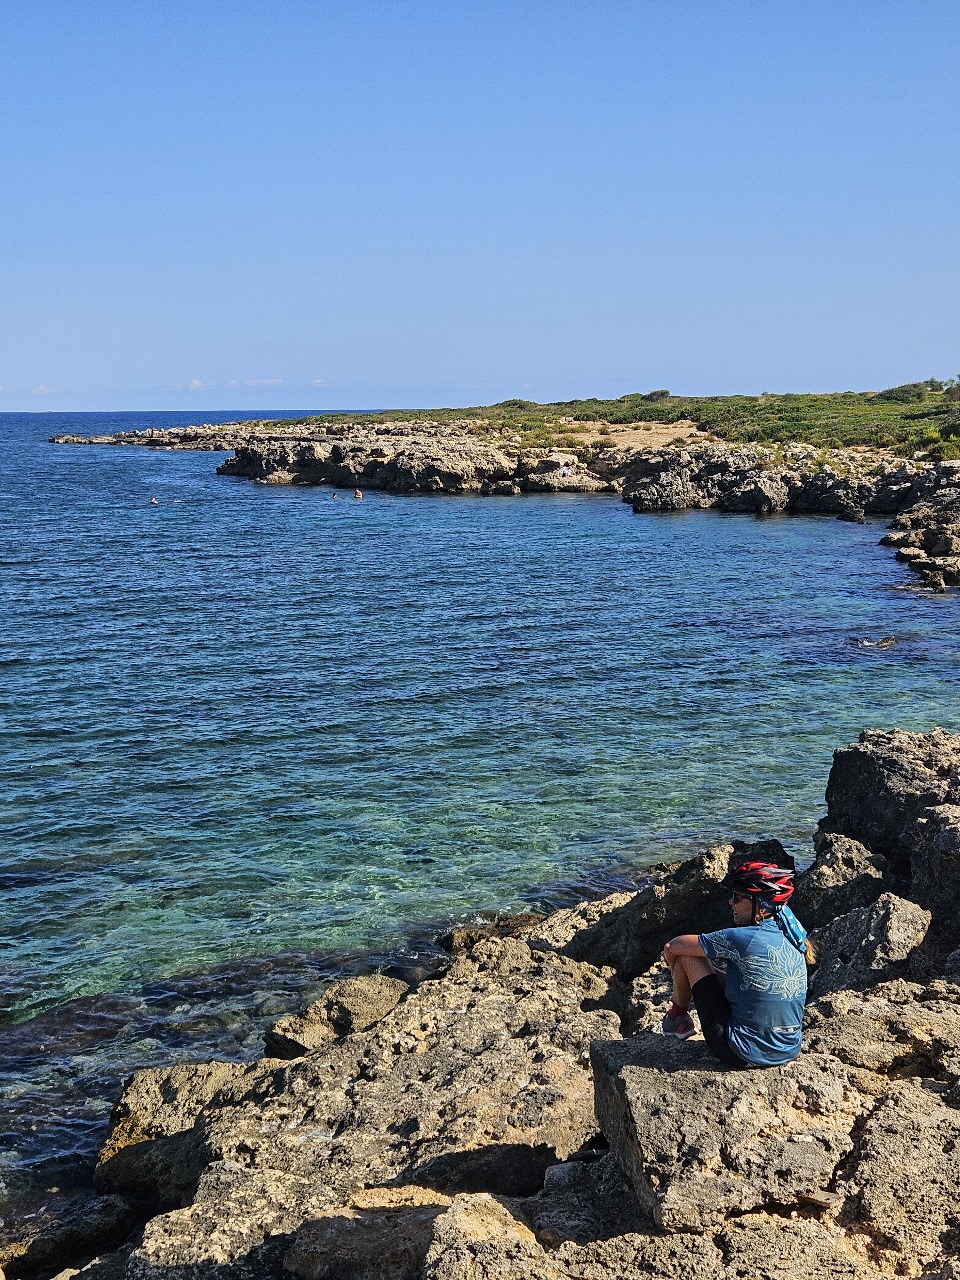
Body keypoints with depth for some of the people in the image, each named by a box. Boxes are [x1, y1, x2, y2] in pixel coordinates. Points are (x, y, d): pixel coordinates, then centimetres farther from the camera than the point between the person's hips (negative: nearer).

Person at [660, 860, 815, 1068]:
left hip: (743, 1056, -7)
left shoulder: (745, 939, -19)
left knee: (686, 957, 2)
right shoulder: (793, 939, 2)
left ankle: (678, 1018, 27)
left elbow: (672, 947, -9)